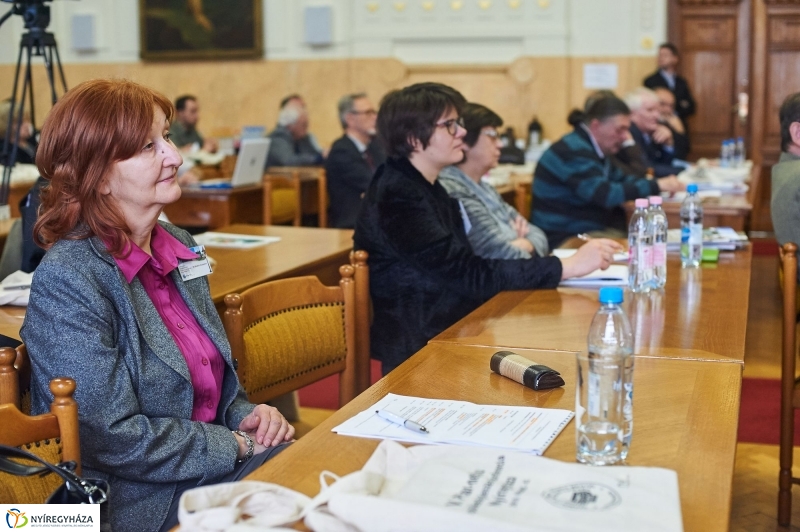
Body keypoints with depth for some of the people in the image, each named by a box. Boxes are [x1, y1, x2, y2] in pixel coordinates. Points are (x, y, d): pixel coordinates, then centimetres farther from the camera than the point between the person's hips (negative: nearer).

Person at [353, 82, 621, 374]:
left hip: (448, 331, 8)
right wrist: (568, 265, -22)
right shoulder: (399, 197, -18)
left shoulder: (426, 186, 12)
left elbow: (462, 270, 7)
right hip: (417, 352, -8)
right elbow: (469, 274, -23)